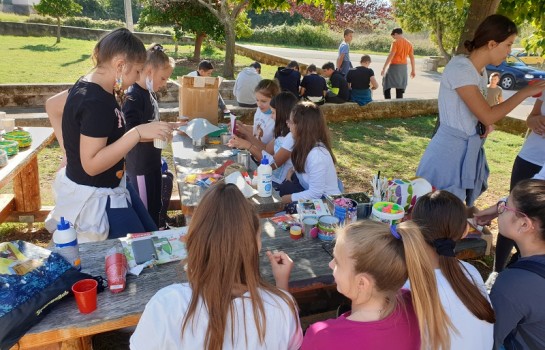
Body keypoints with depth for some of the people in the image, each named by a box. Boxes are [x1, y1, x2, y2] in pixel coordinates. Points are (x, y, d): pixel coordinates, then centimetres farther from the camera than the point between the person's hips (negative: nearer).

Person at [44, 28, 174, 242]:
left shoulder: (87, 86, 3)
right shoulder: (97, 102, -27)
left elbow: (52, 105, 19)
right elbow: (92, 164, -29)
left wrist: (71, 147, 15)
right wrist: (138, 133, -32)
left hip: (107, 189, 10)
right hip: (95, 198, -10)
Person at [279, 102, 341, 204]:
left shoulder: (317, 154, -29)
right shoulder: (306, 145, -2)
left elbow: (315, 194, -27)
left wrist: (285, 199, -19)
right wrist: (292, 171, -3)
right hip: (312, 193, 8)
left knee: (285, 189, -16)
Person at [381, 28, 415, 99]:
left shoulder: (396, 42, -9)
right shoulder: (409, 43, 10)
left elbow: (390, 56, -17)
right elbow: (412, 57, 11)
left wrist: (384, 68, -17)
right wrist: (413, 70, 17)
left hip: (394, 66, -6)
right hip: (403, 67, 6)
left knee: (386, 86, 2)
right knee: (400, 89, 10)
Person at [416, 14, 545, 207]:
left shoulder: (480, 70, 9)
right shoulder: (459, 69, -18)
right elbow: (488, 115, -21)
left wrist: (486, 125, -1)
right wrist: (525, 92, -11)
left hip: (469, 152, 9)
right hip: (450, 153, -9)